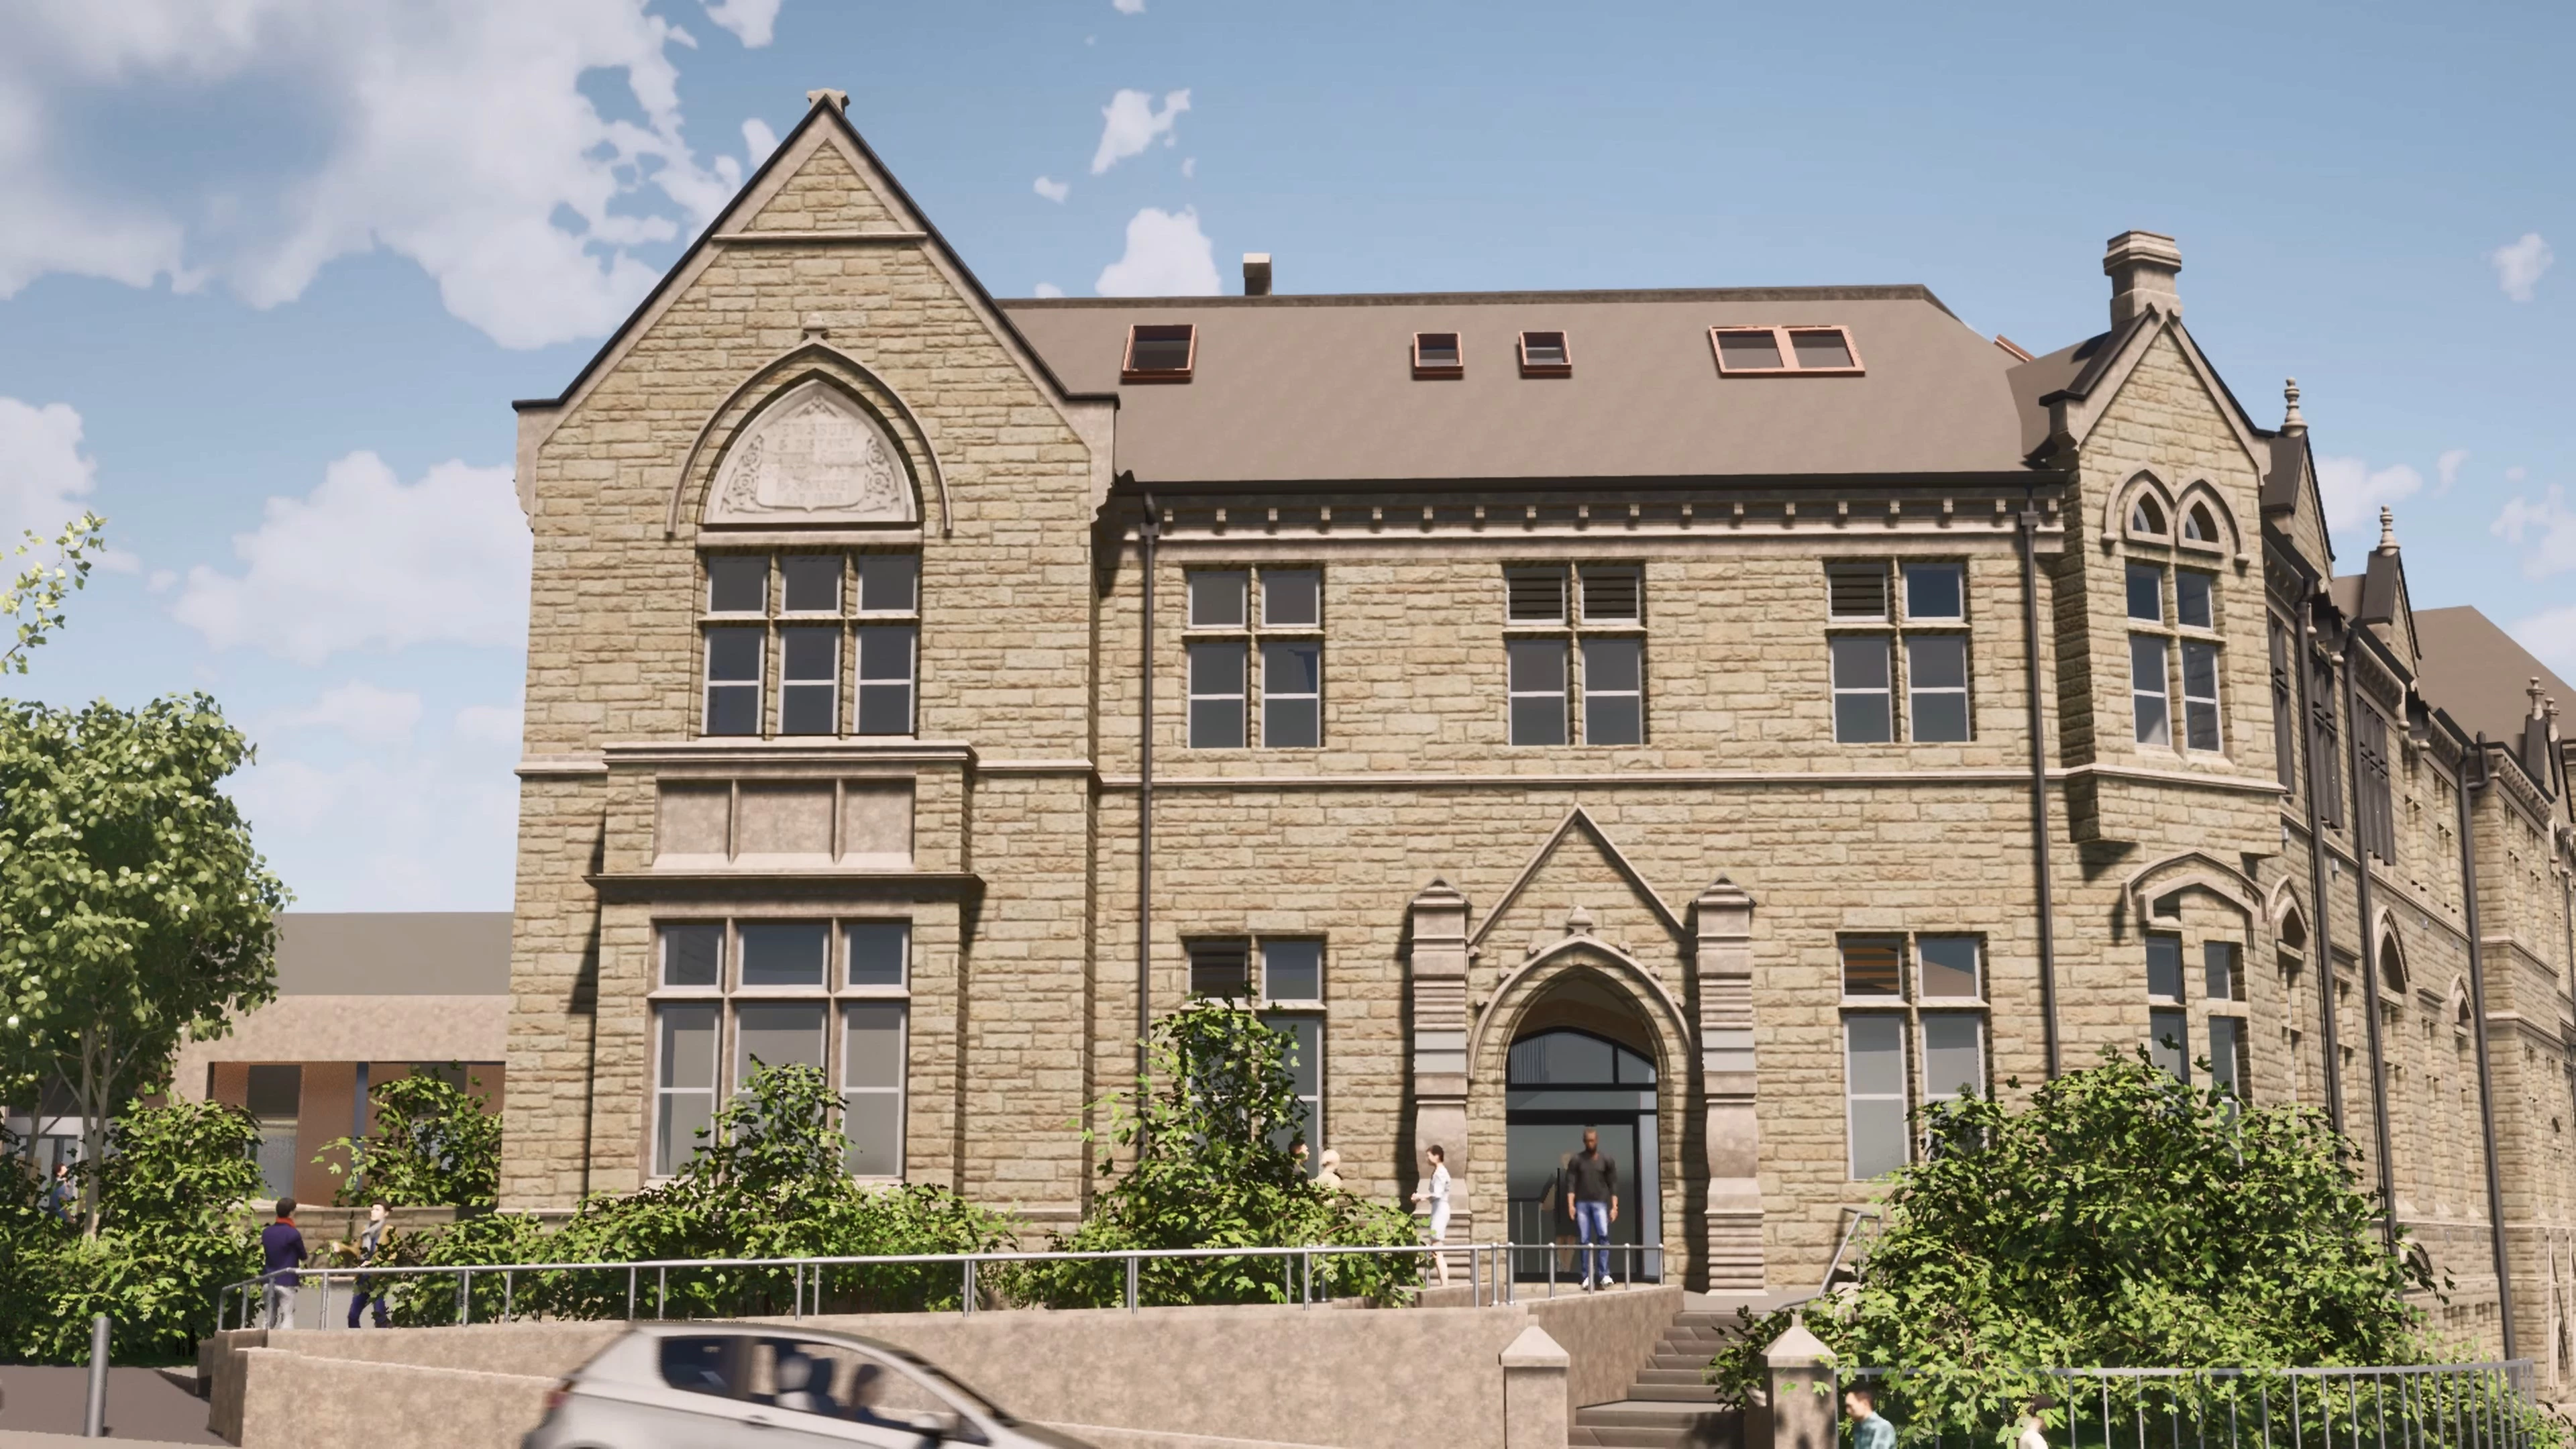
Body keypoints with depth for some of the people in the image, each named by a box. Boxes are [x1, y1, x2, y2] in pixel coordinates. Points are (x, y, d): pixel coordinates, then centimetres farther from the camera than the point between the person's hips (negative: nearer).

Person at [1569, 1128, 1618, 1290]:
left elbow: (1613, 1184, 6)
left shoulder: (1607, 1160, 6)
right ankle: (1587, 1277, -1)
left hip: (1600, 1203, 0)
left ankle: (1604, 1274, -18)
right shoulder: (1577, 1160, 5)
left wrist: (1614, 1206, -2)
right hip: (1582, 1203, 0)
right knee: (1585, 1240, -2)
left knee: (1603, 1235, -17)